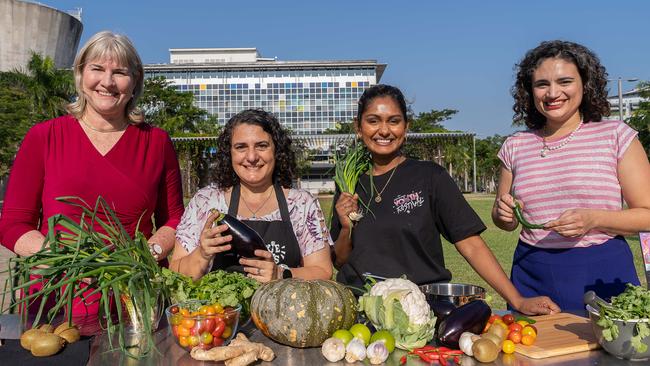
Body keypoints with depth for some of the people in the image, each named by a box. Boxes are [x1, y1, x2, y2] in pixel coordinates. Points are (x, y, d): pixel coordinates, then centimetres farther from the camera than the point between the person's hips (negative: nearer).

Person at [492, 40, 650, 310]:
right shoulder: (515, 146, 7)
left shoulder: (616, 135, -2)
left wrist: (593, 219, -19)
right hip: (533, 278, 2)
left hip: (603, 276, -2)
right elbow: (503, 220, 15)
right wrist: (505, 215, -7)